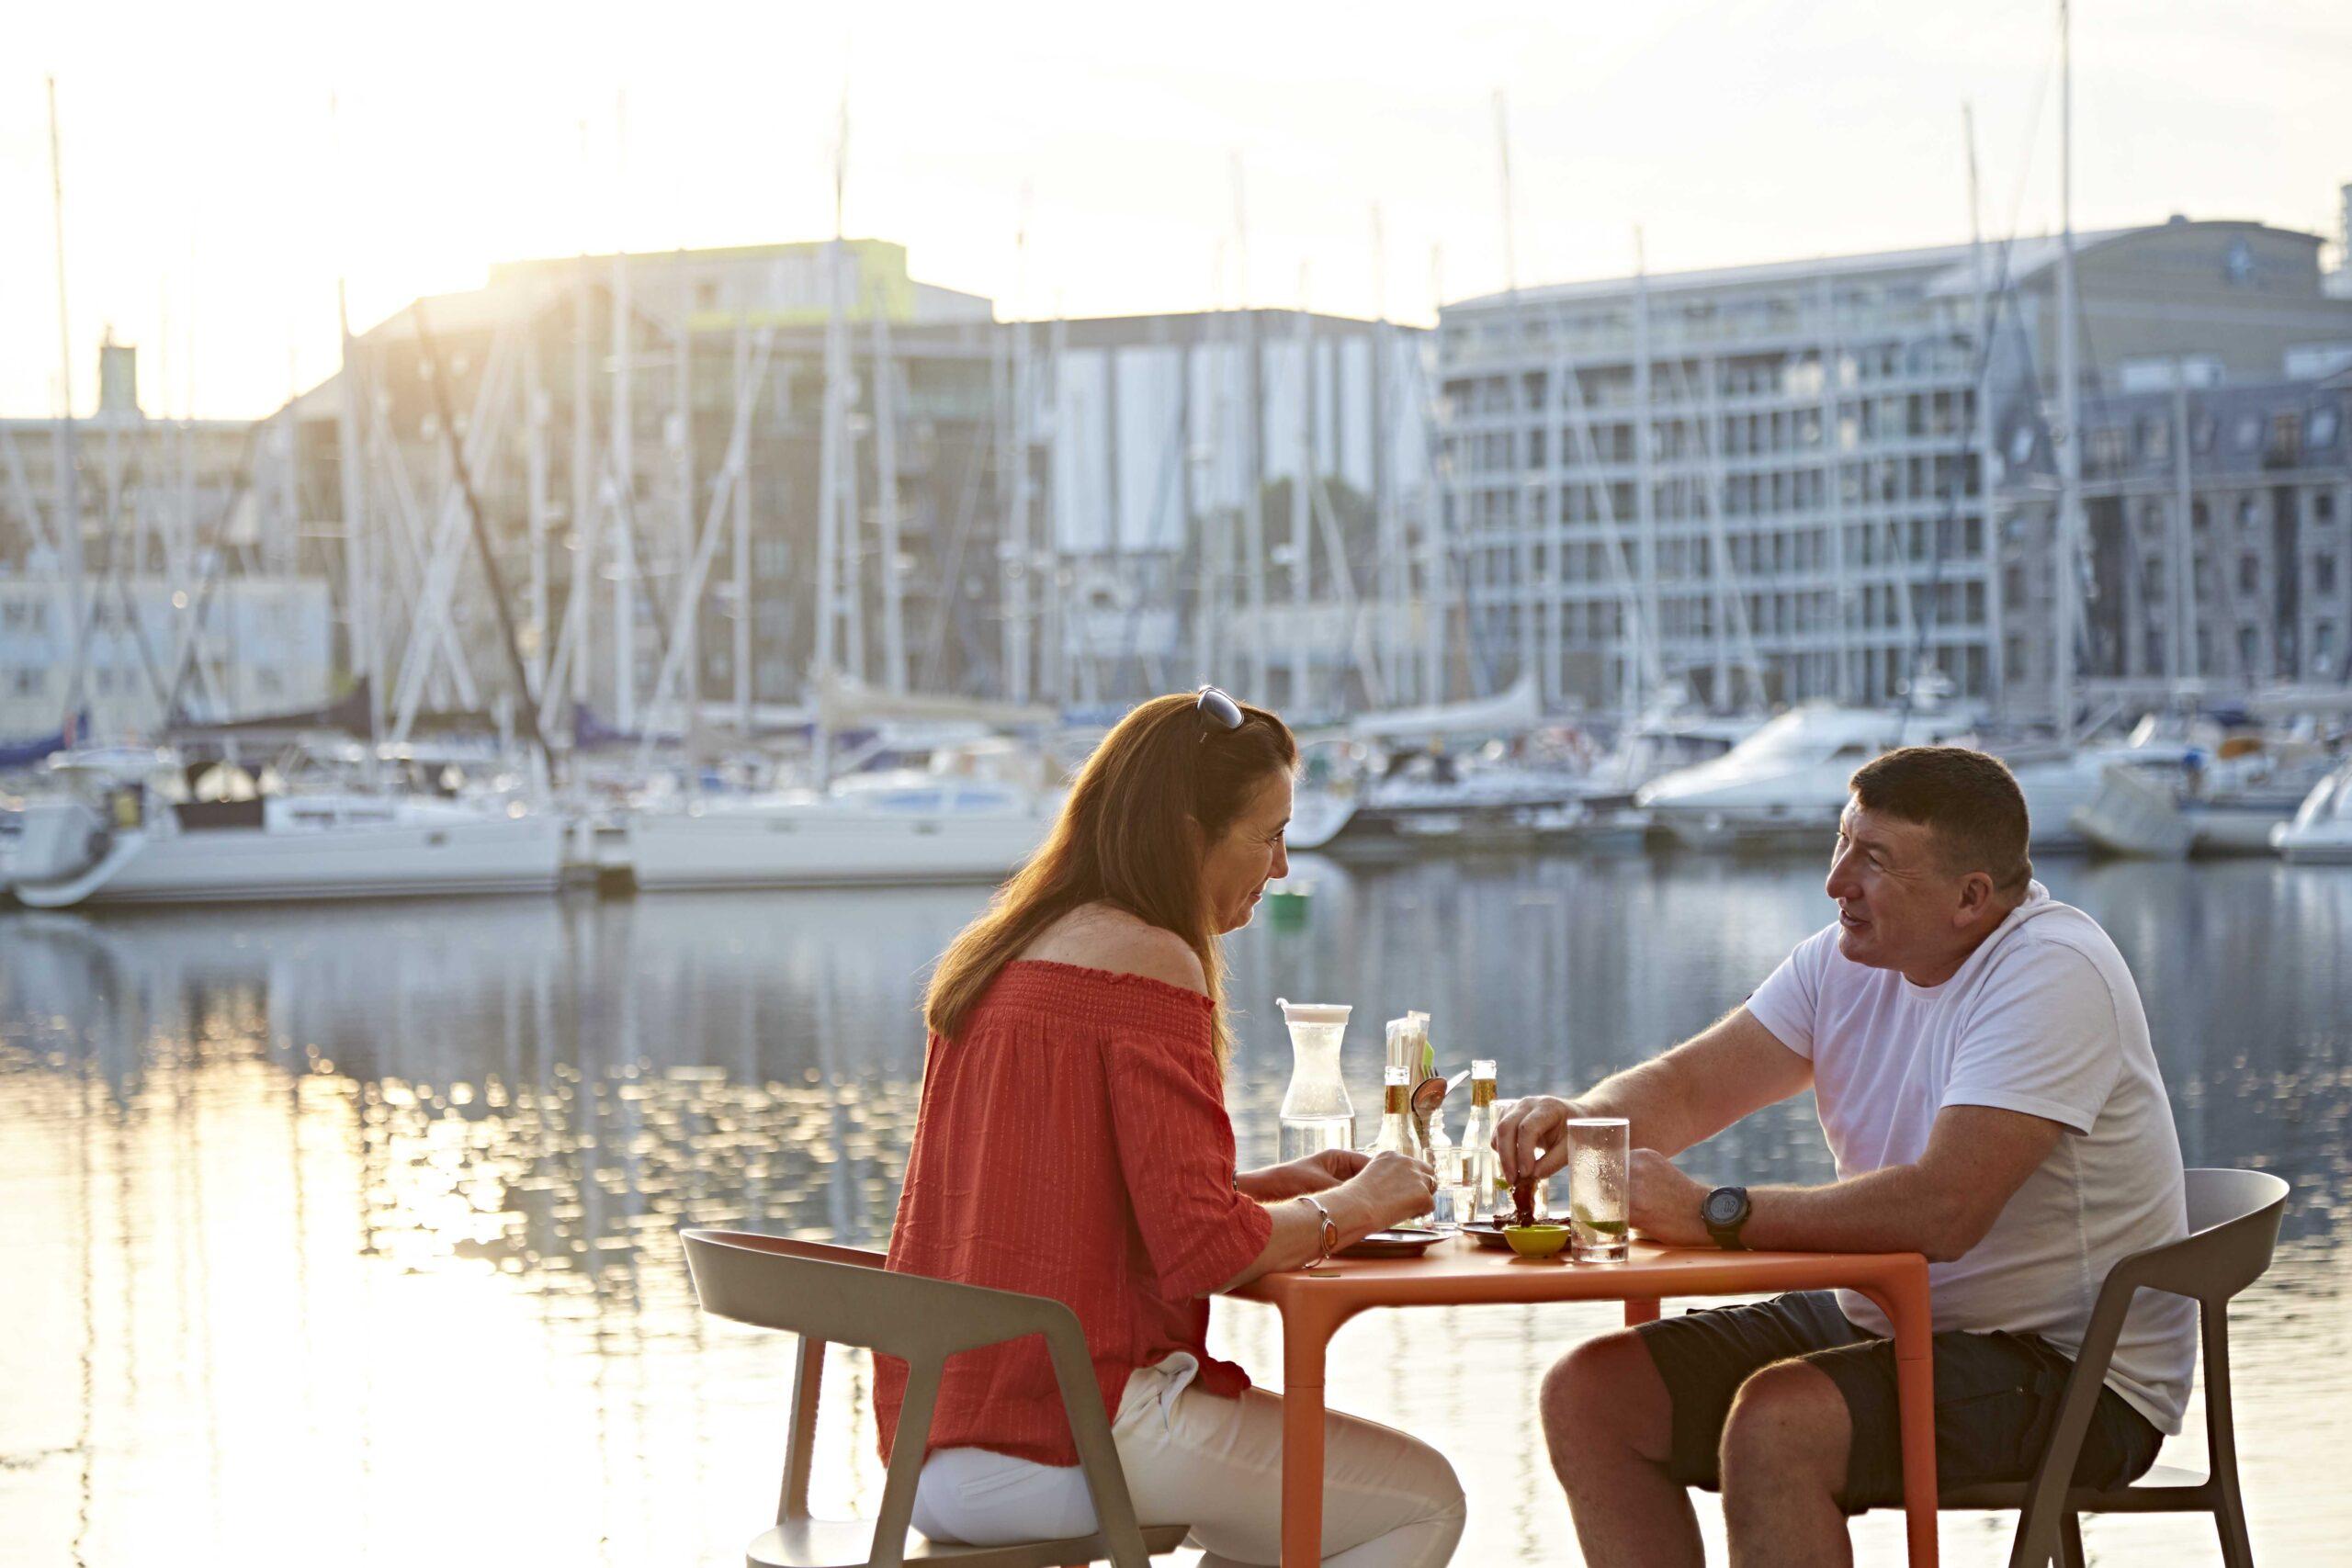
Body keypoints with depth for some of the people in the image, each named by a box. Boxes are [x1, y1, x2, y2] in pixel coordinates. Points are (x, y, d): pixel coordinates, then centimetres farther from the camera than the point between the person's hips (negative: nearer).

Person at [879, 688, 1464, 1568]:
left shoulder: (996, 954, 13)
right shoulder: (1145, 964, -14)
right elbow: (1202, 1252, -19)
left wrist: (1273, 1186, 15)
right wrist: (1349, 1208, -1)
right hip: (1066, 1445, -9)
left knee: (1286, 1487, 29)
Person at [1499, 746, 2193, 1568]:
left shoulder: (2052, 974, -21)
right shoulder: (1850, 958, 5)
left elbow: (1944, 1209, -31)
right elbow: (1688, 1085, 4)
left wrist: (1713, 1214, -28)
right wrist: (1577, 1119, -19)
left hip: (2068, 1370, -8)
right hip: (1878, 1319, 9)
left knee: (1776, 1421, -32)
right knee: (1590, 1394, -4)